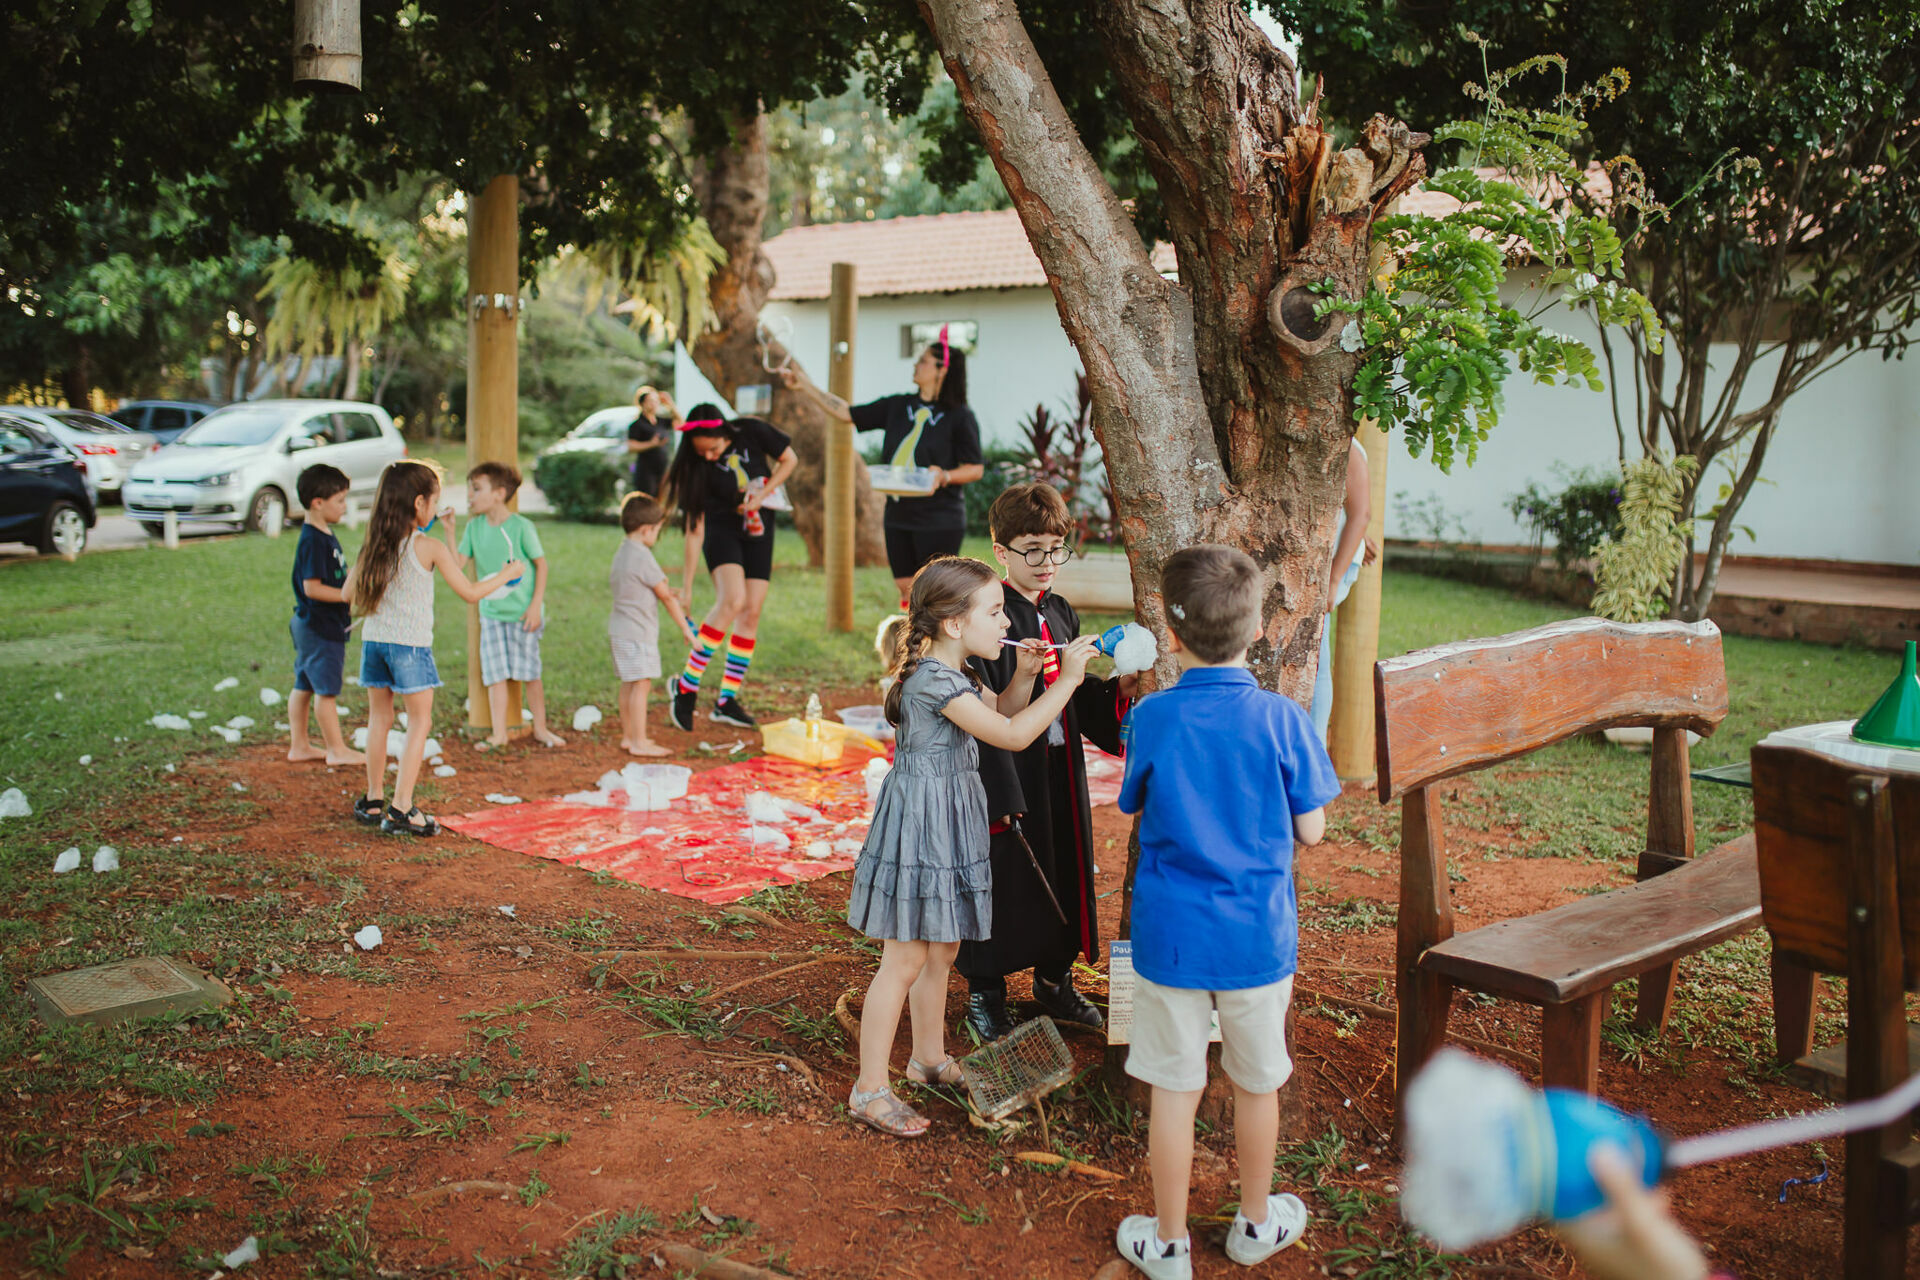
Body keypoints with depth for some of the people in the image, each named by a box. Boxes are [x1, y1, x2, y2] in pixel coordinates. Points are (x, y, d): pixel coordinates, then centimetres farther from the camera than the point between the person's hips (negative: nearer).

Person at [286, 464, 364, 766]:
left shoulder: (325, 535, 12)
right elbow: (312, 587, -24)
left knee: (305, 685, 15)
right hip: (319, 627, -10)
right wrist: (346, 596, -24)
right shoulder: (313, 540, -20)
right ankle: (337, 749, 7)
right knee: (326, 688, -1)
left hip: (310, 626, 10)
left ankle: (300, 746, 24)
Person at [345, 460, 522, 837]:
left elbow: (350, 592, 9)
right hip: (410, 644, -6)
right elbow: (469, 593, -6)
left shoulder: (373, 545, 4)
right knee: (419, 723, 4)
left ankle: (373, 801, 26)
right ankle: (401, 808, -2)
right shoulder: (430, 548, -10)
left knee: (379, 718, 17)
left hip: (373, 640, 6)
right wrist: (506, 575, 8)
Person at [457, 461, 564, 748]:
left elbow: (541, 564, -6)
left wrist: (536, 606, -10)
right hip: (491, 613, 4)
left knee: (529, 671, 4)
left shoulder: (521, 526, -12)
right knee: (494, 673, 2)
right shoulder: (474, 527, 1)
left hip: (522, 612, -4)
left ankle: (540, 728, 18)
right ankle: (499, 733, 10)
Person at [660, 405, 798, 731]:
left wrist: (762, 495, -15)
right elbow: (694, 528, -17)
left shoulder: (751, 432, -15)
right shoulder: (696, 466, -18)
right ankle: (687, 686, -19)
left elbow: (789, 459, 0)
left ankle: (727, 700, 3)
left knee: (752, 612, -3)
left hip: (758, 532, 3)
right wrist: (686, 585, -17)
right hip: (721, 531, -3)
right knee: (732, 600, -26)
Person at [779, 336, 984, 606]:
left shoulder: (959, 416, -6)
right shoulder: (897, 406, 11)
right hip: (898, 518, 6)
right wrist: (805, 386, 13)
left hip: (939, 523, -6)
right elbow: (848, 413, 15)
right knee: (907, 593, 11)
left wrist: (944, 476, -24)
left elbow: (976, 469, -5)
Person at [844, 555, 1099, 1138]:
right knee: (905, 960, -3)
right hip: (920, 821, -10)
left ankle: (930, 1058, 37)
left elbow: (1000, 711, 22)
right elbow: (1012, 735, -24)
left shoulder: (953, 672, 7)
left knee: (941, 951, 20)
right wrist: (1066, 680, -19)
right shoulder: (934, 679, -24)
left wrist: (1025, 675, 4)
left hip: (950, 821, 10)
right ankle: (870, 1089, 7)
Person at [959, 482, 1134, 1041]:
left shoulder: (1062, 614, 8)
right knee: (1003, 876, 3)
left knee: (1063, 871, 16)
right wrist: (1001, 793, -21)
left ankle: (1053, 978, 35)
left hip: (1061, 770, 7)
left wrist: (1118, 687, -5)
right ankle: (984, 991, 21)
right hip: (1008, 769, -7)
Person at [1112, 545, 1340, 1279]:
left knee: (1174, 1088, 11)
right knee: (1257, 1083, 19)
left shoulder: (1152, 718, -11)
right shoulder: (1282, 720, -12)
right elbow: (1311, 831, -6)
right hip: (1258, 936, 1)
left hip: (1170, 936, 0)